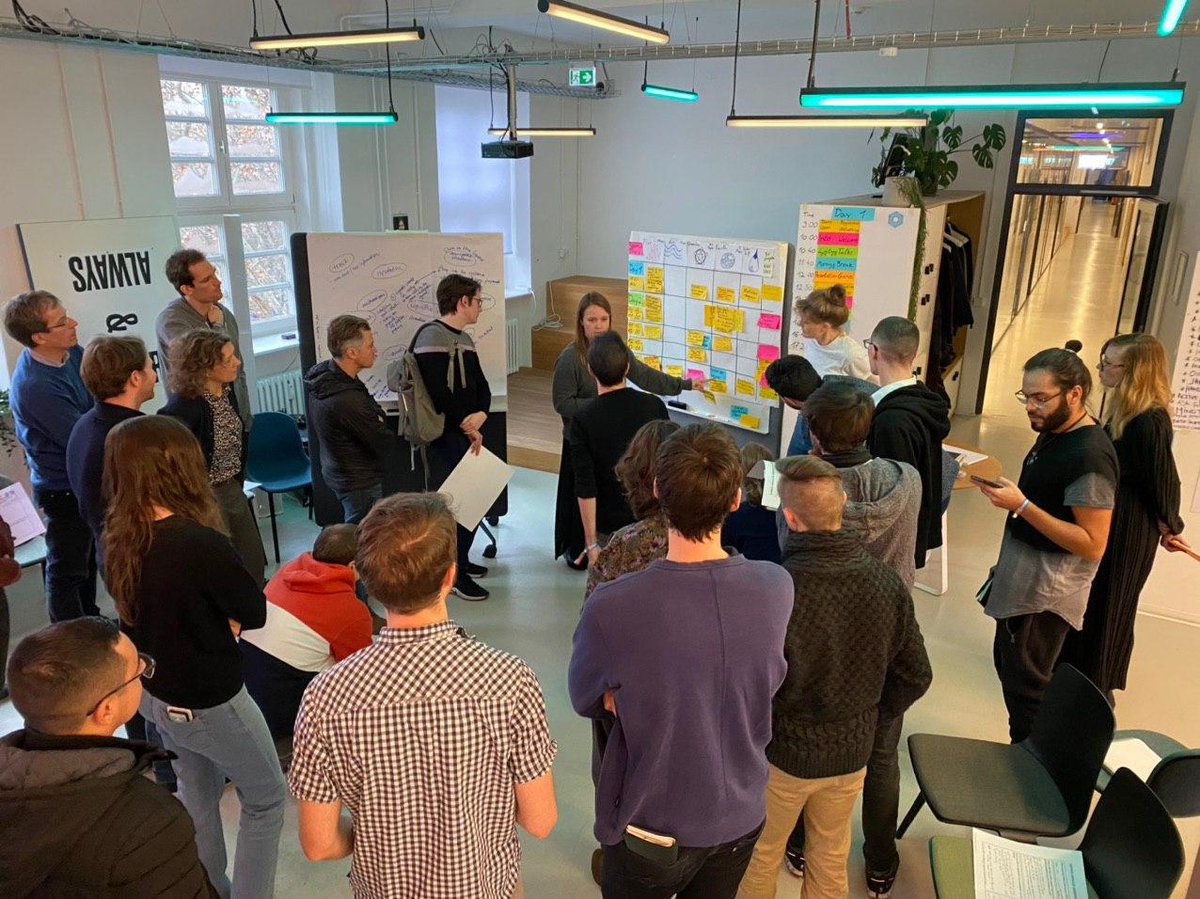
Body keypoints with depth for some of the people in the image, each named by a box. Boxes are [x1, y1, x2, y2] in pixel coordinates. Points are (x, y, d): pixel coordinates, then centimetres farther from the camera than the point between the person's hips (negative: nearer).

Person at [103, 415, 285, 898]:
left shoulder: (118, 540, -9)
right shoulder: (201, 543, -32)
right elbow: (256, 612, -18)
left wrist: (217, 616, -6)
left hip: (153, 692, 7)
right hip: (208, 702, -7)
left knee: (197, 792, 28)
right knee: (266, 799, 15)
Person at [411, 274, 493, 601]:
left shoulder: (464, 339, 16)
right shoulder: (433, 337, -14)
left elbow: (480, 386, 11)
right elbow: (438, 393, -21)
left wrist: (480, 415, -10)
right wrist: (466, 426, -13)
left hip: (467, 432, 9)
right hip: (445, 438, -9)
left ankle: (461, 560, 30)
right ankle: (454, 574, 7)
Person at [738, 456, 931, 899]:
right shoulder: (886, 582, -15)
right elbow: (915, 675, -4)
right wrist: (868, 718, 11)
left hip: (783, 752, -4)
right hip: (852, 752, 4)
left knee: (759, 859, 22)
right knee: (831, 863, 26)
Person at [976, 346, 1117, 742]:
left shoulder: (1089, 454, -24)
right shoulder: (1053, 432, 5)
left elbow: (1093, 545, -25)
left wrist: (1022, 506, -29)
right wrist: (1010, 494, 4)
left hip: (1047, 590, -10)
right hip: (1023, 578, 10)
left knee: (1025, 685, 1)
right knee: (1008, 665, 21)